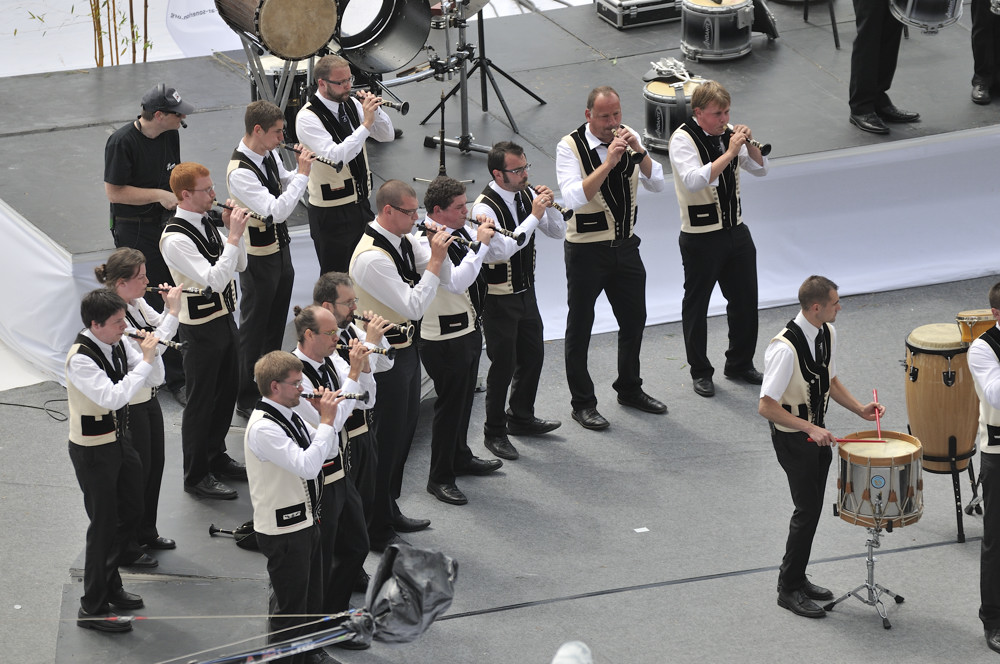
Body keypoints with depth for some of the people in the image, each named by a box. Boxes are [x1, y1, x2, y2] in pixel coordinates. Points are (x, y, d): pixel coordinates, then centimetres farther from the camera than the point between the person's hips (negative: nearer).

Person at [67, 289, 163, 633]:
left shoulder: (117, 345, -3)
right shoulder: (80, 359, -27)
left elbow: (155, 380, 2)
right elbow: (113, 397, -36)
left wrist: (151, 353, -17)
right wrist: (144, 361, -32)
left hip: (119, 438, 8)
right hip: (93, 450, -8)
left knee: (131, 512, 19)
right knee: (104, 524, -1)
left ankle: (109, 583, 38)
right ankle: (92, 608, 11)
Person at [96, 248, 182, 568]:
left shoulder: (136, 304, 0)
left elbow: (161, 330, 13)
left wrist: (170, 307, -7)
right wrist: (172, 311, -27)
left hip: (148, 398, 9)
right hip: (128, 406, -9)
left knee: (154, 466, 20)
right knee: (136, 473, 3)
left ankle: (147, 533, 39)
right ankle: (126, 548, 18)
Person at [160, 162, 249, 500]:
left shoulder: (205, 223, 4)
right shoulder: (175, 239, -24)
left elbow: (239, 266, 10)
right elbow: (215, 279, -31)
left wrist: (234, 230, -5)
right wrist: (233, 236, -29)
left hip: (224, 318, 9)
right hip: (202, 328, -9)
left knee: (227, 391, 21)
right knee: (201, 402, 4)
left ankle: (216, 457, 40)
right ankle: (196, 476, 18)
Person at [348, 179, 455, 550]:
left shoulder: (404, 240, 3)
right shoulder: (372, 258, -26)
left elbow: (446, 277, 5)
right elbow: (414, 306, -27)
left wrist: (438, 252, -12)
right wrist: (434, 261, -24)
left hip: (406, 348, 10)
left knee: (404, 434, 21)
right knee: (386, 441, 0)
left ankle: (390, 511, 38)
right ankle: (377, 532, 10)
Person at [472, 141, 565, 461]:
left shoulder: (526, 194, 0)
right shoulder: (485, 207, -22)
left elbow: (559, 232, 6)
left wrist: (550, 205, -14)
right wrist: (534, 215, -32)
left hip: (526, 291, 8)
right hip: (499, 299, -8)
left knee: (533, 356, 18)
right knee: (504, 364, 1)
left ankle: (522, 418, 37)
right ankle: (494, 432, 17)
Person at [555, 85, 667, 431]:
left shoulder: (627, 136, 0)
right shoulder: (570, 147, -16)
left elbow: (657, 183, -4)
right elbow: (574, 198, -28)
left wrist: (639, 152, -21)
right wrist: (609, 163, -34)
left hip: (625, 244, 5)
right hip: (587, 250, -5)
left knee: (634, 319, 16)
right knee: (580, 327, 5)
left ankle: (629, 389, 35)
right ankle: (582, 404, 16)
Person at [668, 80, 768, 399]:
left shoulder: (728, 133, 3)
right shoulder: (683, 139, -15)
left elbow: (760, 169, 9)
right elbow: (694, 181, -31)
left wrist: (749, 143, -10)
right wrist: (730, 152, -31)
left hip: (736, 231, 6)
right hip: (701, 238, -6)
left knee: (745, 300, 14)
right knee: (696, 304, 7)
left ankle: (740, 363, 31)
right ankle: (700, 372, 20)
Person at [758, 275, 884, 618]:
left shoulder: (827, 333, -2)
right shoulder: (785, 348, -29)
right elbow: (766, 406, -26)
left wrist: (859, 409, 1)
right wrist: (810, 429, -29)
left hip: (816, 431, 8)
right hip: (792, 436, -8)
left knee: (813, 507, 16)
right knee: (807, 509, -2)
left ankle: (797, 579, 31)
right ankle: (788, 589, 12)